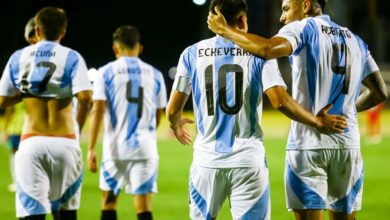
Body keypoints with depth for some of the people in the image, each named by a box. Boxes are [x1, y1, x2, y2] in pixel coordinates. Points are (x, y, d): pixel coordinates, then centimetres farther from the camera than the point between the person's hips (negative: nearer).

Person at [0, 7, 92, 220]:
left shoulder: (18, 57, 8)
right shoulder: (71, 57, 0)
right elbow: (85, 98, -12)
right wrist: (79, 125, 5)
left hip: (31, 142, 1)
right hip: (63, 142, 0)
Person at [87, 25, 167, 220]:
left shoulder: (106, 72, 1)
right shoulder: (154, 74, 9)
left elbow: (98, 110, -8)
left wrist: (91, 148, -7)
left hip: (115, 147, -1)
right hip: (145, 147, 1)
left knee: (109, 202, 14)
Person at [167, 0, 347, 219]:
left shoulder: (192, 54, 4)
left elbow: (173, 110, 4)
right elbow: (280, 101, -10)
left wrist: (177, 125, 27)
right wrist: (317, 122, 3)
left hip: (208, 159, 1)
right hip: (248, 160, -1)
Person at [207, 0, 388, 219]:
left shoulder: (304, 28, -1)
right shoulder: (355, 41, 17)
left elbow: (268, 49, -21)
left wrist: (225, 30, -10)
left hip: (309, 143, -5)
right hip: (348, 144, 5)